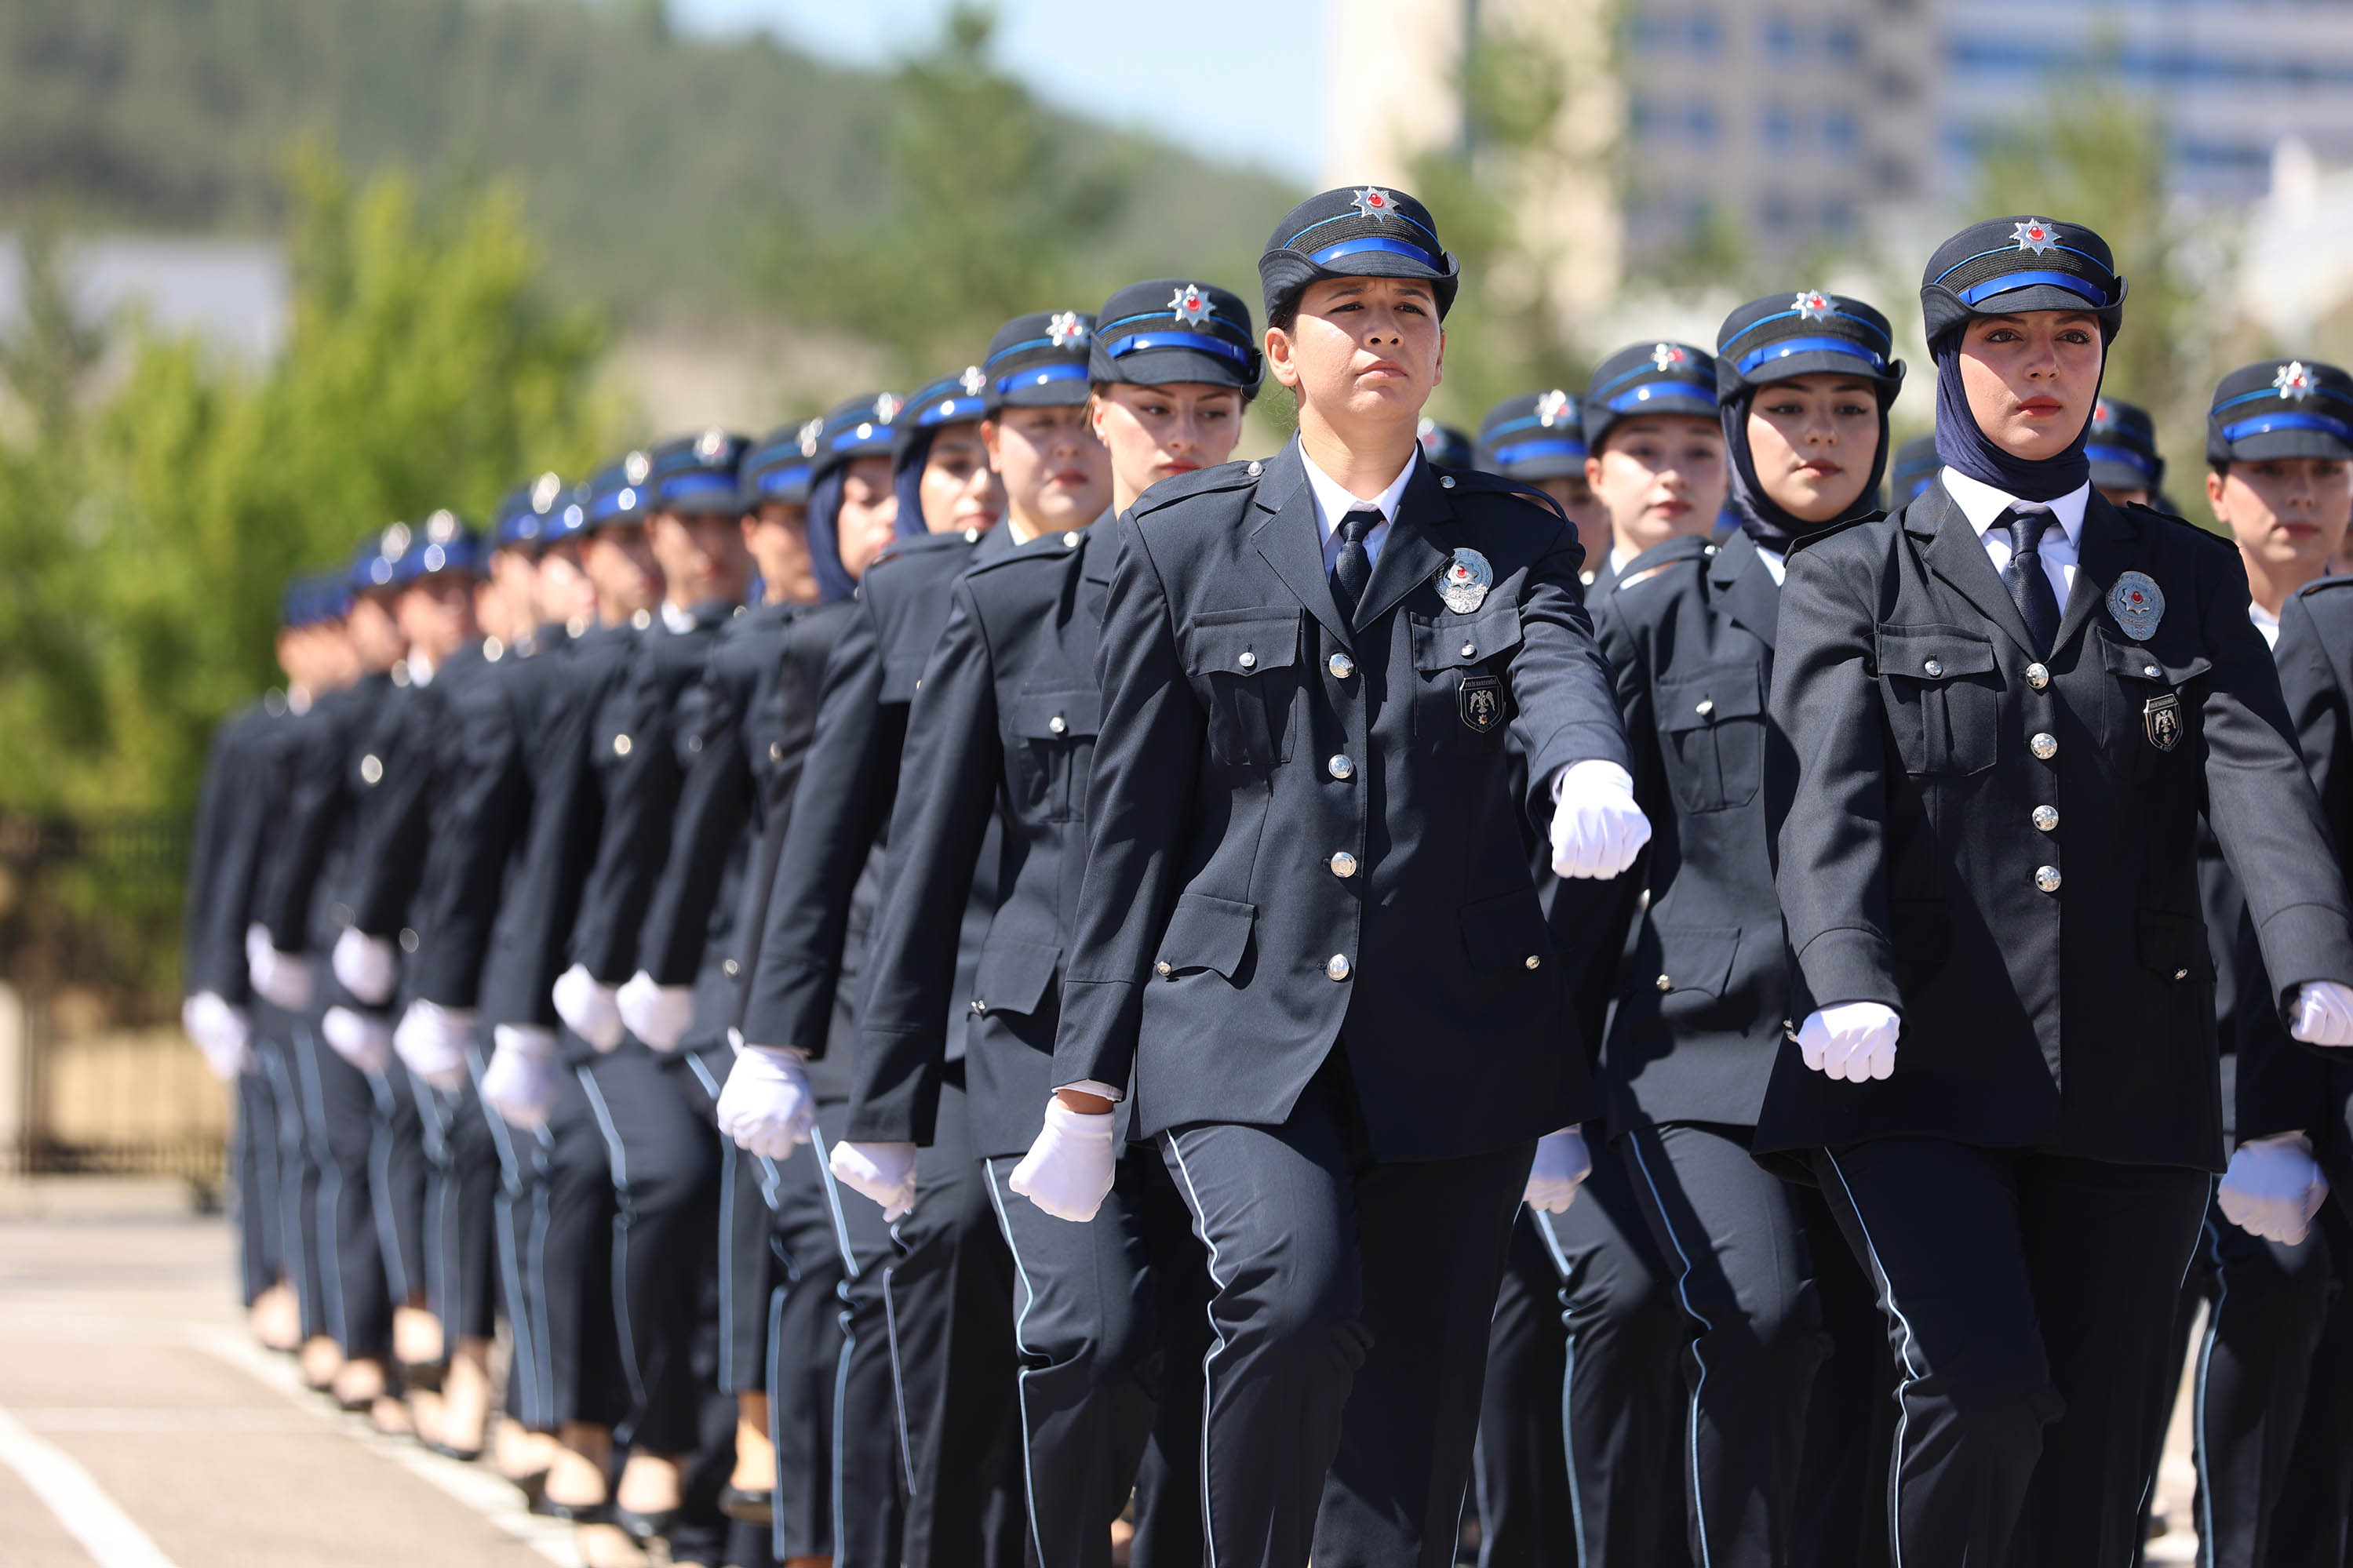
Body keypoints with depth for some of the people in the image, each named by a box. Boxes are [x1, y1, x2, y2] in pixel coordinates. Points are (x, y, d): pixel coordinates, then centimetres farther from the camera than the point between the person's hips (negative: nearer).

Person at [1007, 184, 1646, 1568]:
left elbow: (1564, 675, -13)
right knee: (1294, 1304, -26)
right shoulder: (1184, 543, 8)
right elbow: (1133, 823, 8)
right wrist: (1087, 1085, 6)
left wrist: (1594, 779, -39)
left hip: (1459, 1036, 2)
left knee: (1415, 1439, 1)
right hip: (1244, 1022, -1)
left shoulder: (1513, 544, 10)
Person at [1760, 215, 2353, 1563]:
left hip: (2131, 1093, 3)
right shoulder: (1851, 583, 8)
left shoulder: (2189, 580, 15)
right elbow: (1831, 795, -8)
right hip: (1920, 1075, -2)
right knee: (1983, 1386, -23)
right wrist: (1846, 985, -29)